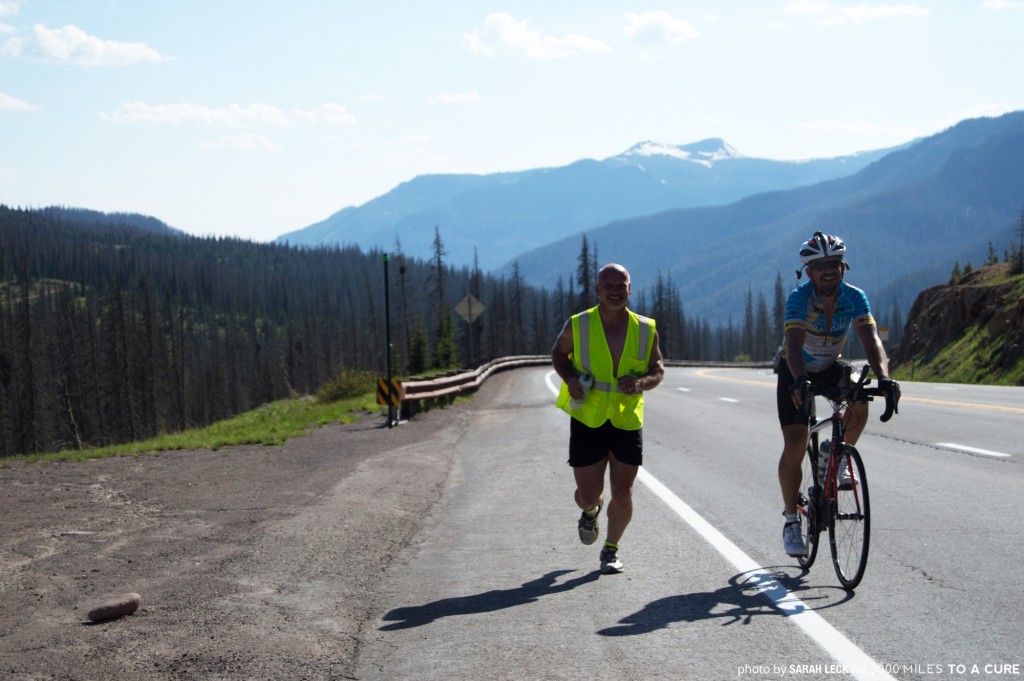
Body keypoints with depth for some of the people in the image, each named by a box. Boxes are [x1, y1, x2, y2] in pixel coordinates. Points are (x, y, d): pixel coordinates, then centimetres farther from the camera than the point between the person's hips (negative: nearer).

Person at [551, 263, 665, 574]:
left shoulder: (646, 330, -5)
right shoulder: (578, 326, -9)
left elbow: (658, 369, 6)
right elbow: (559, 353, 9)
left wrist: (642, 382, -17)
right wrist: (569, 379, -11)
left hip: (628, 423, 1)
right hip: (587, 421, -1)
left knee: (622, 495, 3)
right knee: (588, 494, 2)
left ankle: (611, 550, 28)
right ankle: (591, 510, 41)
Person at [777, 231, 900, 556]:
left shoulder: (854, 298, -19)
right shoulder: (799, 297, -28)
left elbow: (870, 338, -31)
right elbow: (794, 345, -41)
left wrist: (883, 376, -49)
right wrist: (800, 381, -59)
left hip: (828, 368, 3)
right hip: (795, 372, -3)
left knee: (860, 400, -29)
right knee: (795, 445, -13)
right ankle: (791, 521, 2)